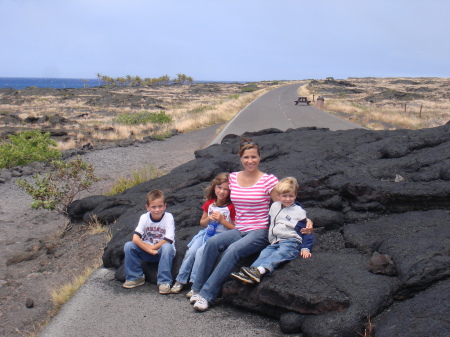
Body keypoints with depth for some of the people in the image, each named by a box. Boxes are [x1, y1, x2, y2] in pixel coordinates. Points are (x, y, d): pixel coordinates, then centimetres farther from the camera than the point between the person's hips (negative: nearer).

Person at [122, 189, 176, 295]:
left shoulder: (168, 217, -15)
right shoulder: (144, 217, -9)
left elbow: (167, 240, -21)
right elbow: (135, 238, -20)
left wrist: (151, 247, -16)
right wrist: (151, 251, -27)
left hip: (162, 251, -3)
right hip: (147, 251, 3)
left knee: (167, 247, -36)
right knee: (129, 246, -20)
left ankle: (164, 282, -25)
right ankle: (136, 277, -4)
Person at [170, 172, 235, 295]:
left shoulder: (231, 207, -6)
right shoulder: (209, 203, 10)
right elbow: (202, 223, 17)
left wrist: (222, 220, -18)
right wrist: (209, 218, -5)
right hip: (207, 233, 6)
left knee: (200, 252, -27)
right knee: (191, 251, -17)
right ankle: (180, 281, -4)